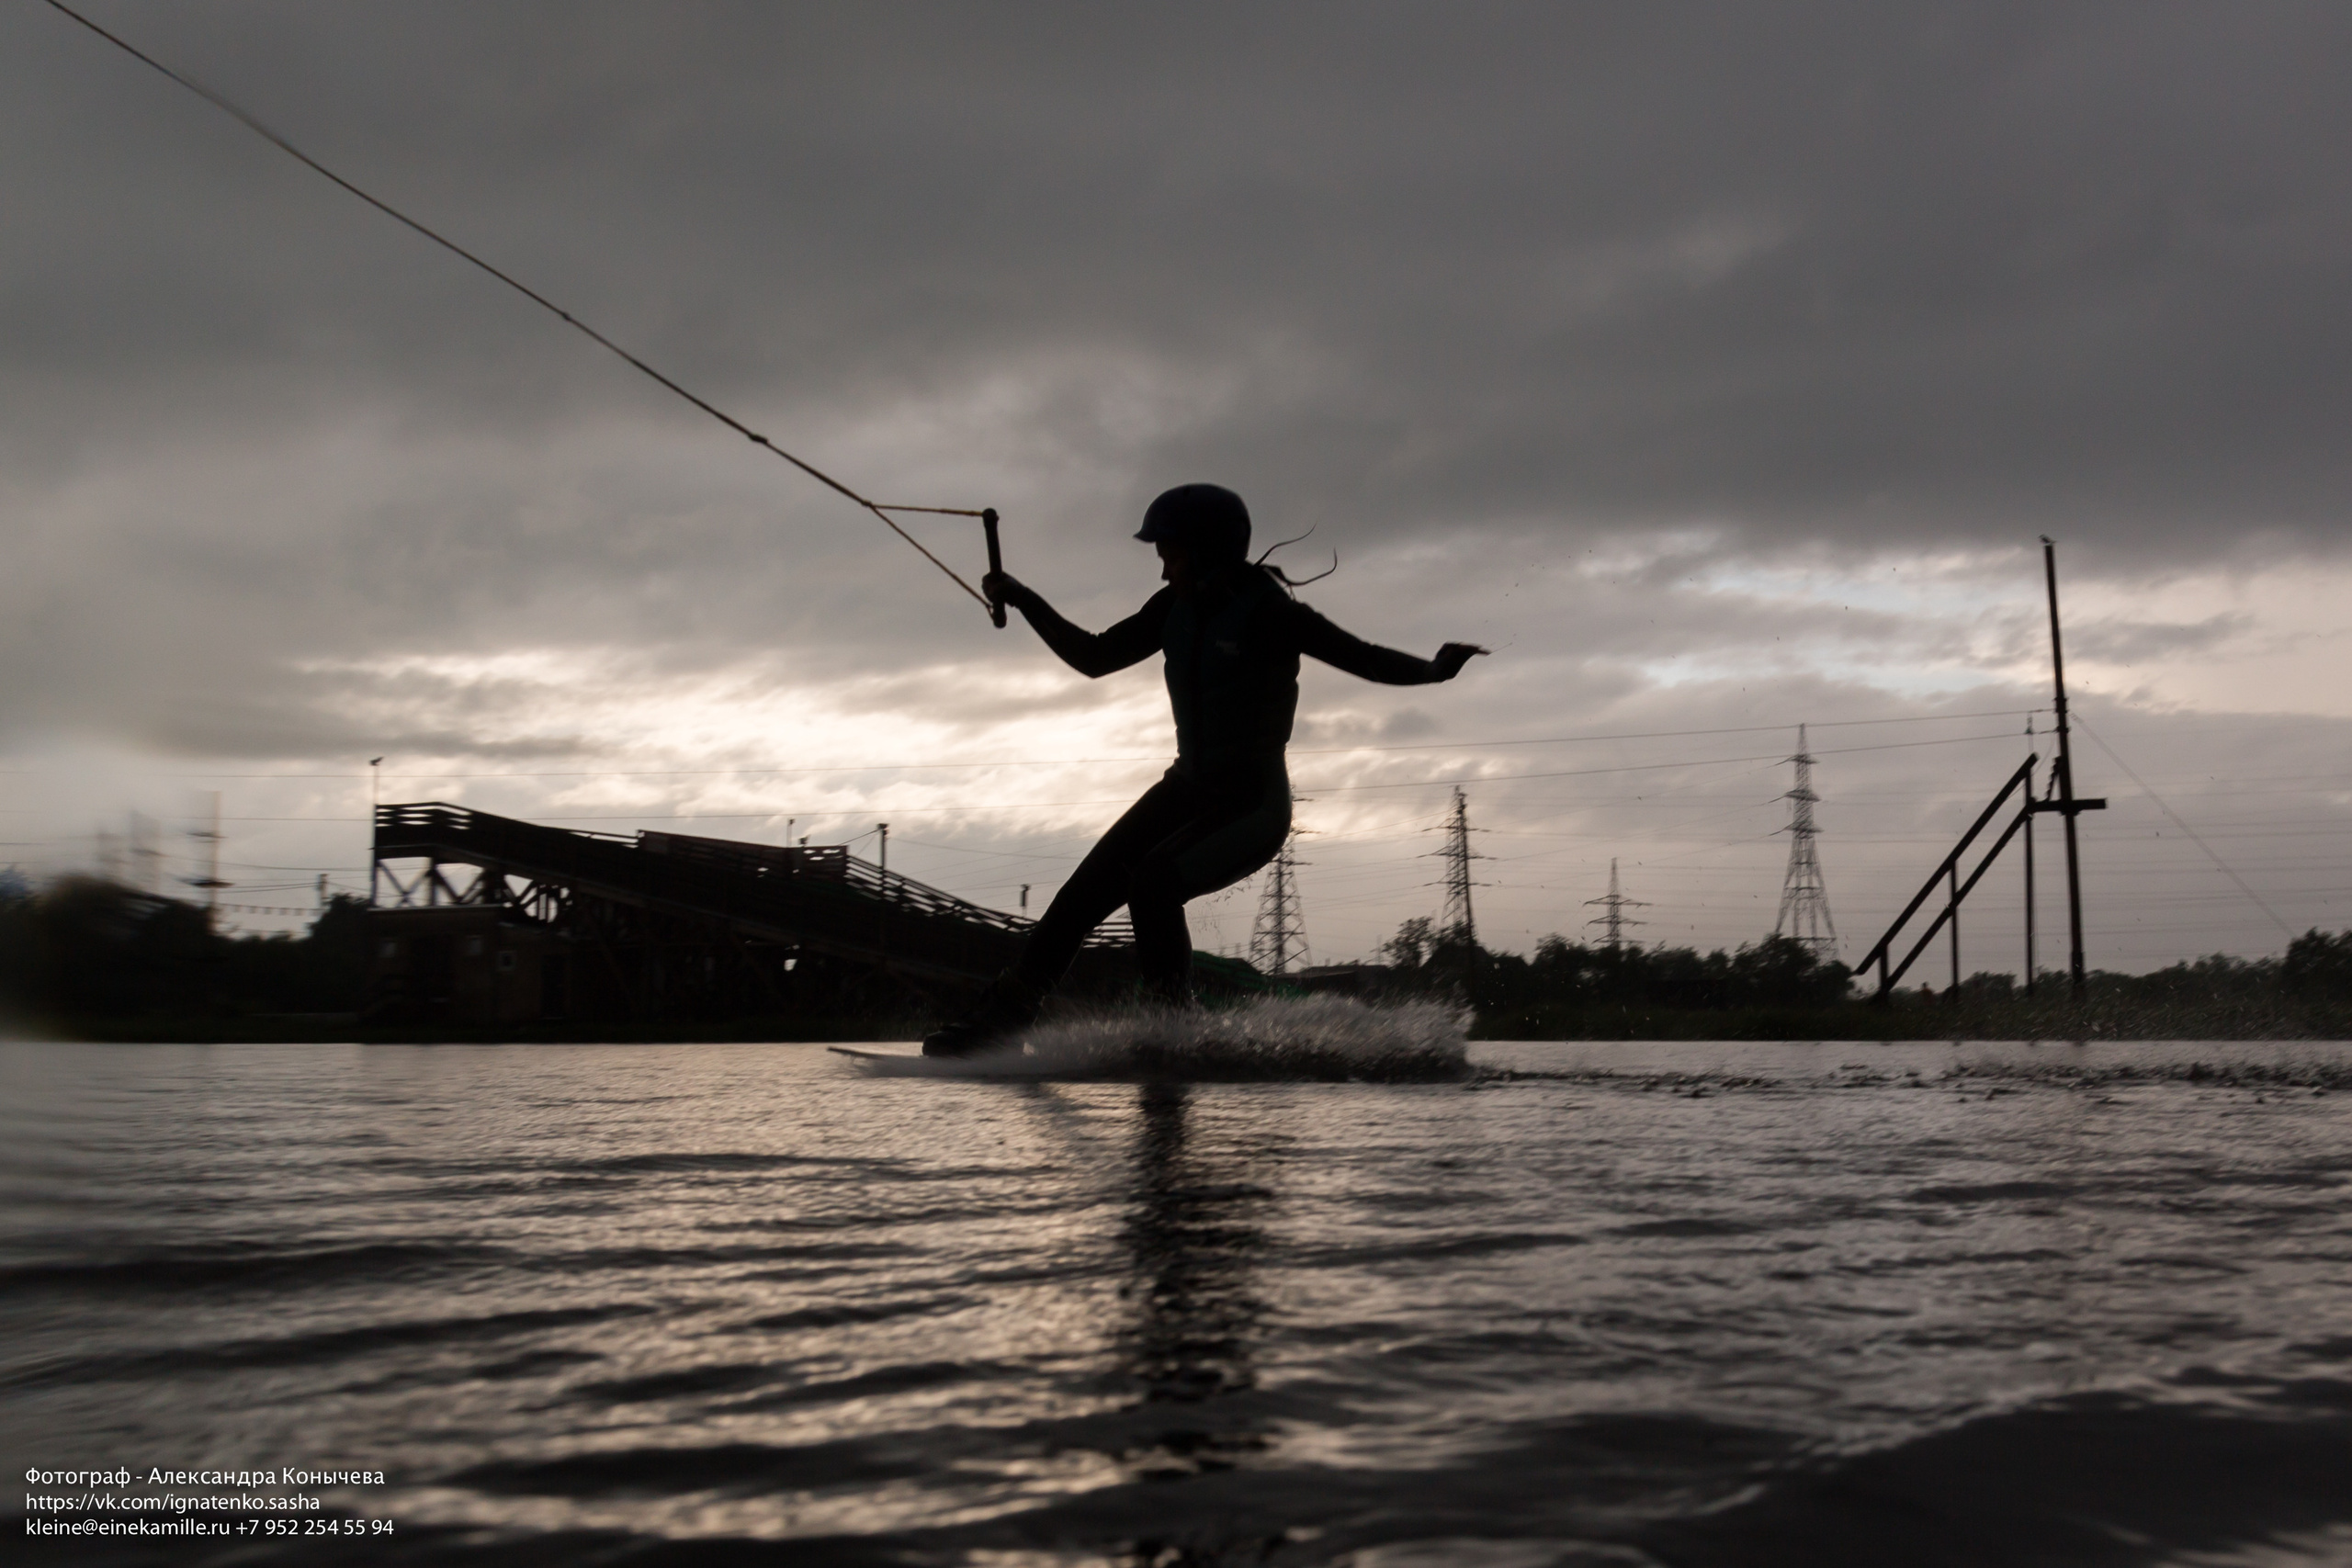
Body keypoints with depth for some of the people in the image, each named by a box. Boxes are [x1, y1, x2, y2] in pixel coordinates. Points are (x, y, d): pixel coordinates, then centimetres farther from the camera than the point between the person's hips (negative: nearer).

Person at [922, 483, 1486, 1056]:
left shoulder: (1268, 612, -17)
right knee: (1088, 888, -1)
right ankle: (1007, 1009, 7)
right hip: (1190, 788, 7)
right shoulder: (1176, 607, 3)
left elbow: (1366, 659, -19)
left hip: (1253, 804, -7)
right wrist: (1024, 600, 7)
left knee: (1152, 881, -27)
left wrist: (1435, 668, -34)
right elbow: (1094, 657, 11)